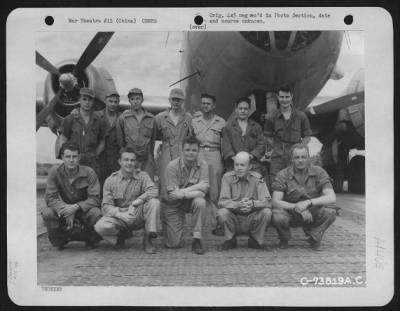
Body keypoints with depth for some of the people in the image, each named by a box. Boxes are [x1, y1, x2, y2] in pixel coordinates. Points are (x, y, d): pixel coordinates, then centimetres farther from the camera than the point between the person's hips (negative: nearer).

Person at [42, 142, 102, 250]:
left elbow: (95, 198, -18)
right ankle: (60, 239, 2)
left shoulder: (88, 172, -15)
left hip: (83, 209, -1)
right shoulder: (55, 171, -13)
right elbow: (50, 198, -14)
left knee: (96, 213, -34)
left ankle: (91, 239, 0)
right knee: (47, 214, -29)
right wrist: (64, 208, -33)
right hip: (64, 209, 1)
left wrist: (76, 207, -34)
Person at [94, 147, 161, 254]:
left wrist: (134, 203, -29)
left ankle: (148, 240, -15)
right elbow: (107, 206, -8)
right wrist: (121, 215, -28)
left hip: (139, 216, 0)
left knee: (154, 202, -29)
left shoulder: (142, 176, -3)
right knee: (100, 226, -29)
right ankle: (123, 234, 5)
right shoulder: (110, 180, -3)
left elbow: (153, 191, -20)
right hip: (119, 216, 0)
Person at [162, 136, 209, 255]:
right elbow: (173, 194, -23)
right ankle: (166, 227, 30)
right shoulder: (172, 166, -19)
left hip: (191, 201, 2)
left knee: (200, 202, -34)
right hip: (173, 205, -2)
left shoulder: (202, 165, -11)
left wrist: (182, 191, -30)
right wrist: (196, 191, -25)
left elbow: (204, 187, -21)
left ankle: (197, 241, -19)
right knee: (174, 244, -7)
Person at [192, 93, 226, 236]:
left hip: (215, 156, 0)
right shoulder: (194, 121, 13)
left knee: (215, 192, -2)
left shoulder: (221, 122, 11)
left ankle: (216, 224, 2)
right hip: (198, 156, 1)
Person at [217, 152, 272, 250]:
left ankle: (255, 241, 2)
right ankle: (230, 241, 0)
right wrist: (239, 204, -36)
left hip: (252, 219, 1)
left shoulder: (256, 178, -6)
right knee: (222, 212, -30)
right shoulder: (228, 177, -8)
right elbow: (222, 201, -17)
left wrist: (253, 203, -37)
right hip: (234, 218, -1)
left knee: (266, 212, -25)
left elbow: (267, 201, -15)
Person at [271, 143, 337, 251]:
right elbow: (275, 201, -16)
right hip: (291, 214, 0)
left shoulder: (319, 172, -7)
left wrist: (308, 202, -31)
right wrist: (297, 207, -30)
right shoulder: (283, 175, -9)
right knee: (277, 216, -34)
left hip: (313, 214, 1)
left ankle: (314, 237, 2)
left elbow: (331, 198, -18)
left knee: (331, 213, -29)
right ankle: (284, 240, 3)